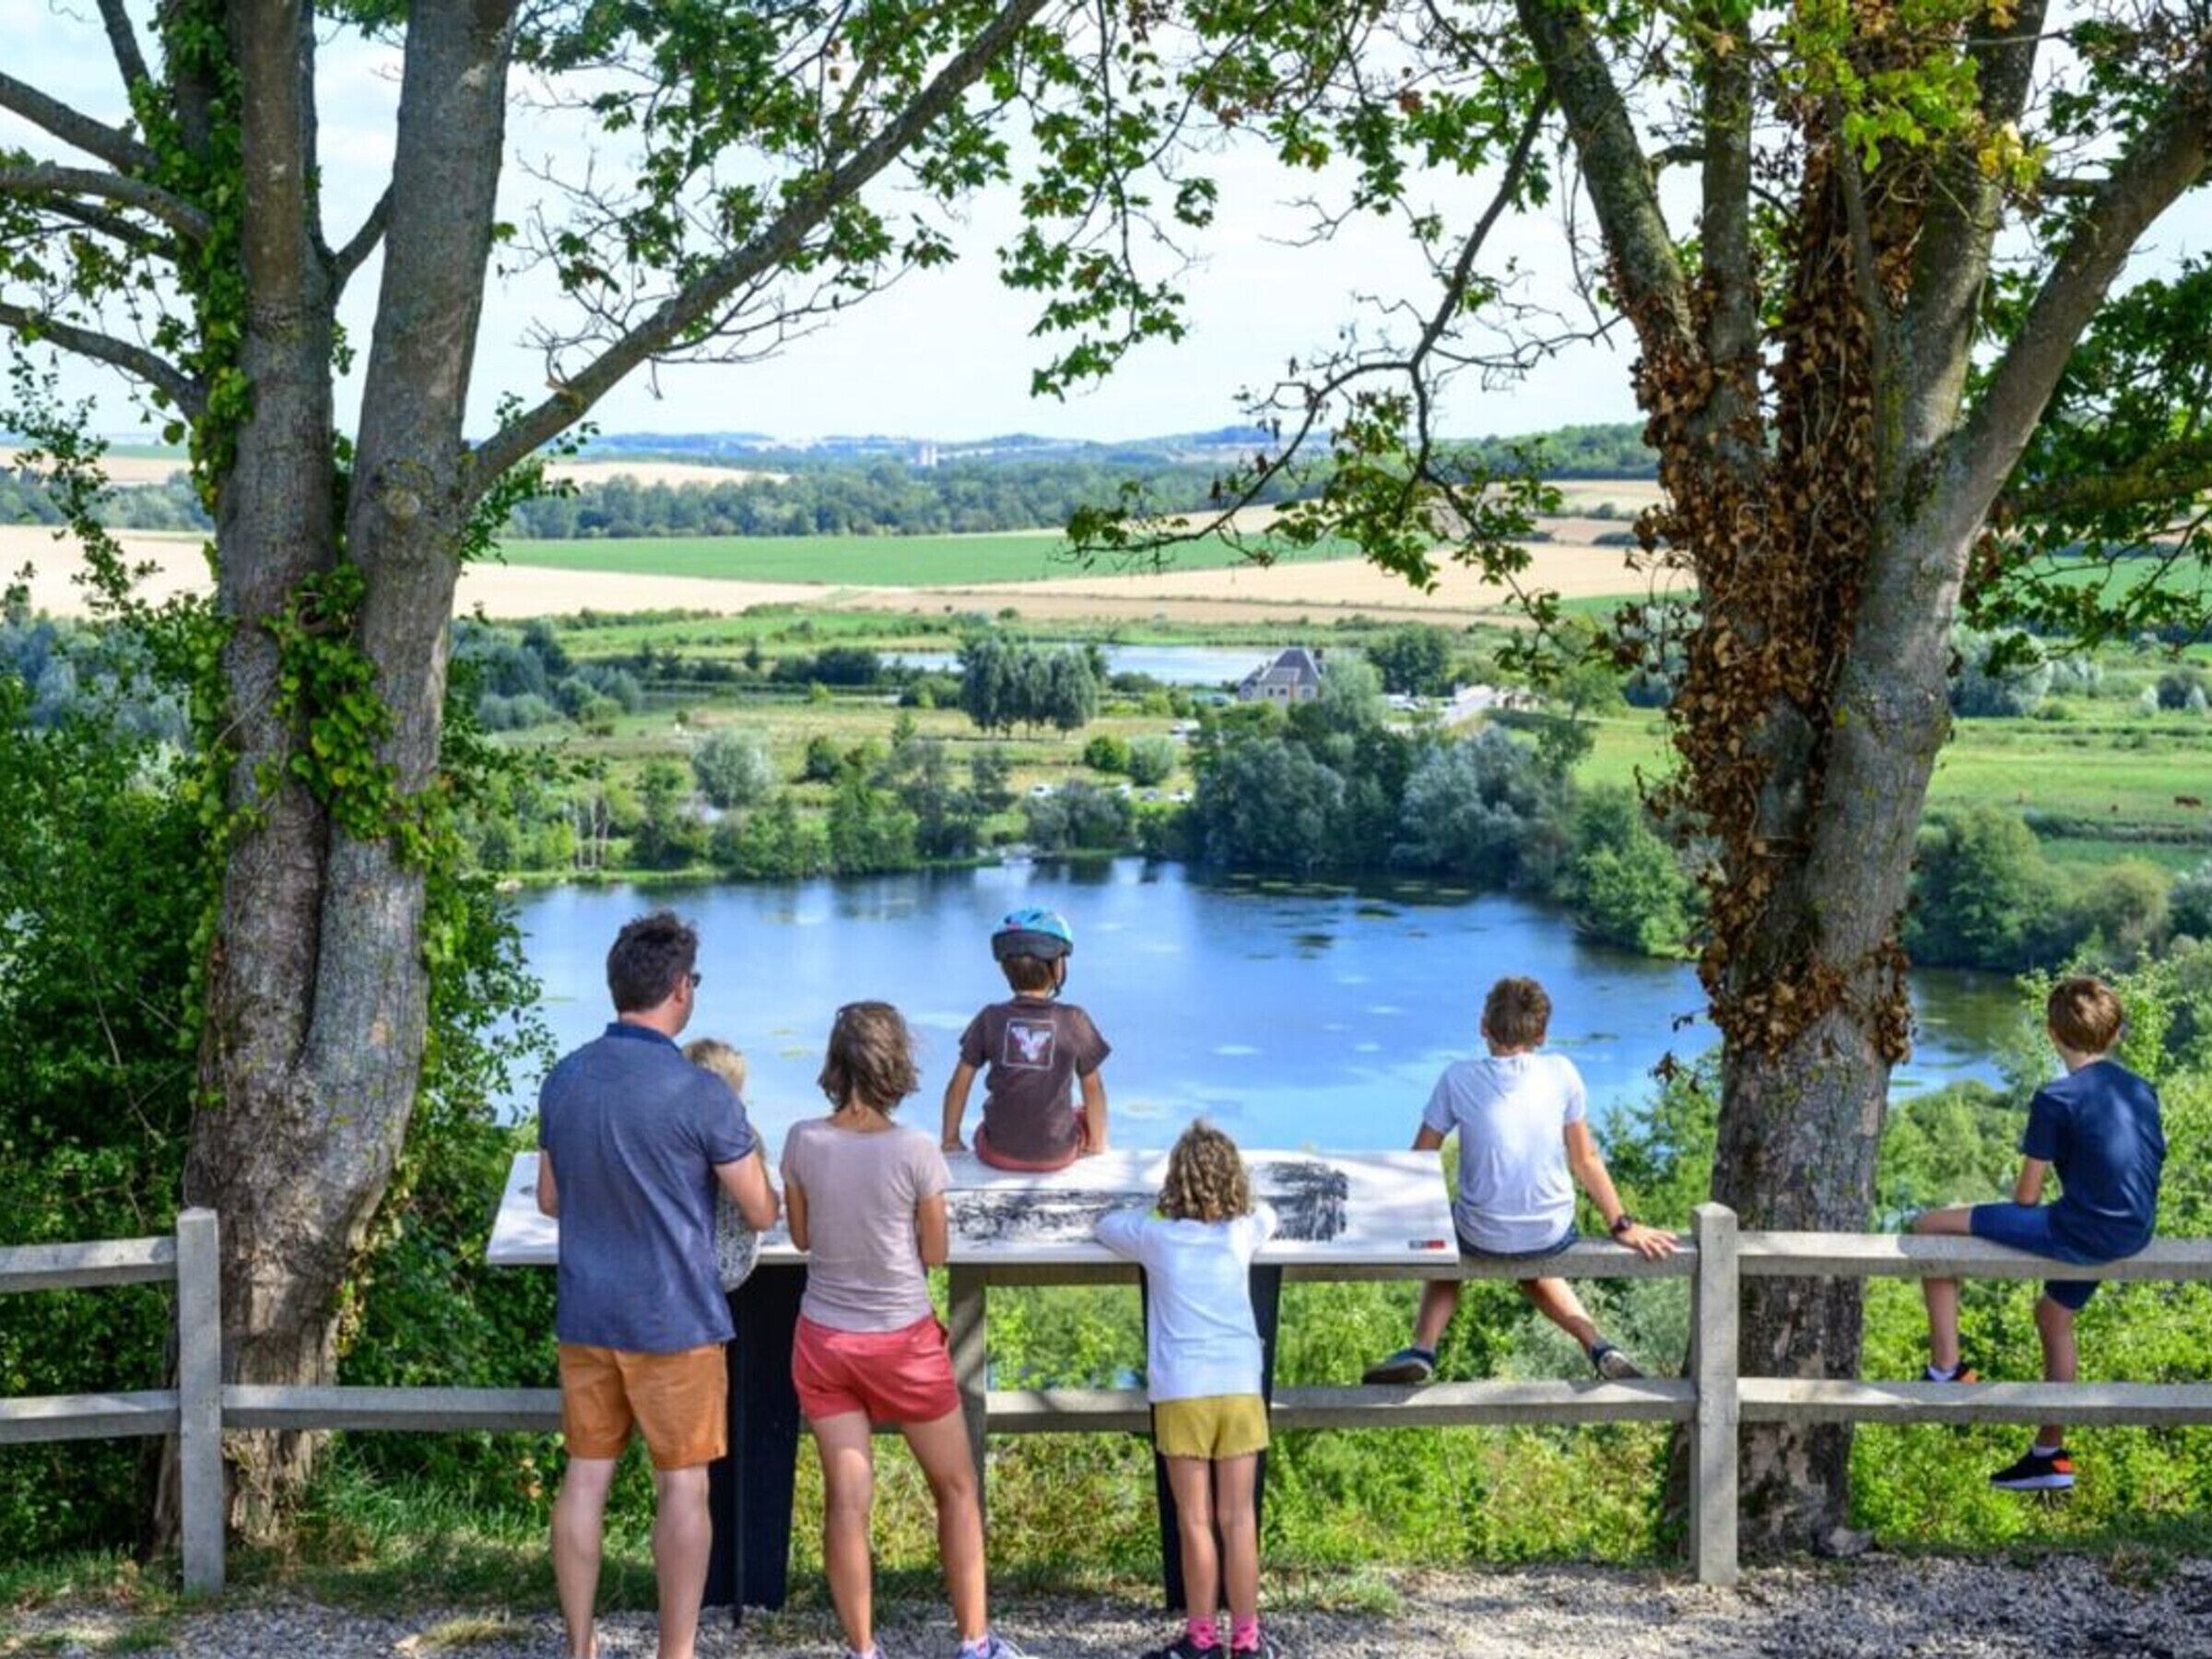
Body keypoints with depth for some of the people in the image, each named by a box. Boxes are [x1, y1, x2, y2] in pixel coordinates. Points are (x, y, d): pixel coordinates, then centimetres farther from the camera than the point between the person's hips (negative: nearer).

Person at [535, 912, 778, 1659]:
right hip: (673, 1319, -5)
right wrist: (750, 1152, 11)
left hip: (586, 1314, 5)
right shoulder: (701, 1094, -18)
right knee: (682, 1486, 5)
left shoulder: (563, 1080, 0)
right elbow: (761, 1213, -9)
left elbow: (550, 1198, 11)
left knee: (586, 1475, 13)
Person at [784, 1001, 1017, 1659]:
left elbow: (801, 1236, 4)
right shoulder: (916, 1152, -18)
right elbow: (935, 1253, -7)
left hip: (824, 1338, 3)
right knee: (956, 1489, 15)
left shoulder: (804, 1143, -9)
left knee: (846, 1498, 7)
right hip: (901, 1339, -2)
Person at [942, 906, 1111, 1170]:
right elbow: (1093, 1088, 0)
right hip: (1057, 1153, -1)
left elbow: (959, 1085, 0)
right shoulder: (1074, 1021, -8)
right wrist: (1097, 1142, 16)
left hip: (1000, 1153, 1)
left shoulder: (990, 1020, -5)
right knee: (1088, 1116, 32)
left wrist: (951, 1140, 14)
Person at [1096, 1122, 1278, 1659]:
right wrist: (1230, 1205, 39)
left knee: (1196, 1521, 3)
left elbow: (1105, 1224, 19)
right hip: (1240, 1388, 2)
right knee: (1239, 1518, 5)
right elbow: (1267, 1213, 28)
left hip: (1181, 1393, -2)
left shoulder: (1155, 1235, -1)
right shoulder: (1246, 1232, 4)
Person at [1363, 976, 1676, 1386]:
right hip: (1552, 1236, 2)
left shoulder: (1458, 1078, -9)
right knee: (1534, 1272, 38)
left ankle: (1422, 1349, 17)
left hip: (1483, 1236, -2)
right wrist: (1623, 1225, 10)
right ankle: (1600, 1349, 22)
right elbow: (1585, 1160, 0)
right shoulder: (1560, 1073, -6)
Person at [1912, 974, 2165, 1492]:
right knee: (2055, 1314, 32)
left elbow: (2026, 1196, -9)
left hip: (2079, 1232, -8)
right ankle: (2051, 1456, 41)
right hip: (2133, 1235, 8)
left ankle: (1945, 1369, 1)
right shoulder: (2143, 1091, 10)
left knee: (1932, 1228, -1)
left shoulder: (2057, 1099, -11)